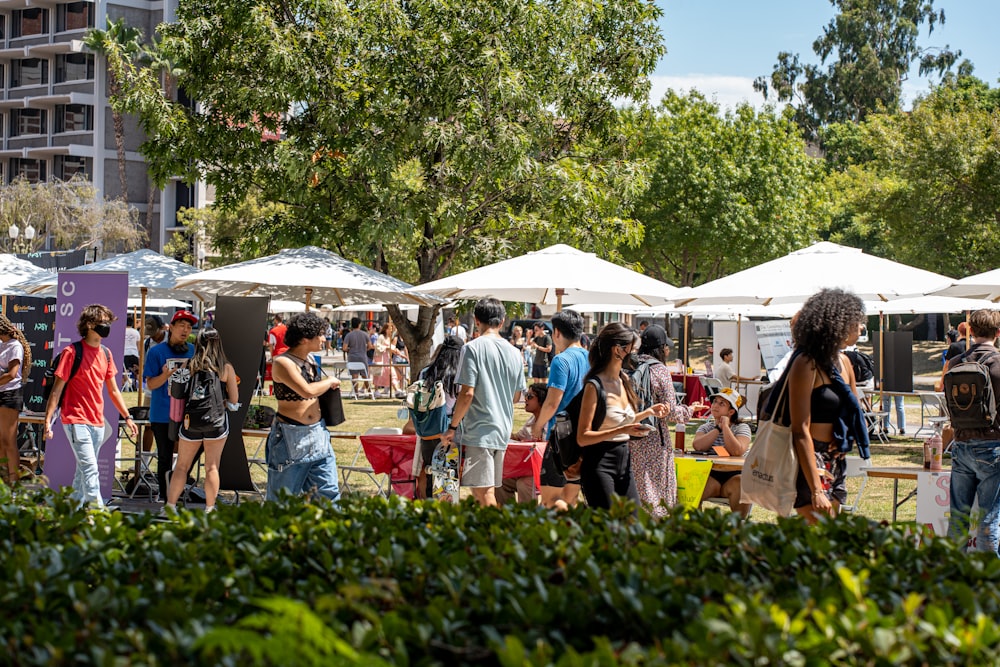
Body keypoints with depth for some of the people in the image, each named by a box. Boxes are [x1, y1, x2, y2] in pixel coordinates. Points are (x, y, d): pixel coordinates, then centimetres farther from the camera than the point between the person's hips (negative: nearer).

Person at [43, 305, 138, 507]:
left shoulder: (106, 354, 12)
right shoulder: (72, 352, -8)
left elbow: (113, 390, 20)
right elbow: (57, 389, -8)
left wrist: (127, 417, 15)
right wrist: (48, 421, -14)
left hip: (97, 423, 7)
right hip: (76, 420, -7)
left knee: (84, 471, 10)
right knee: (90, 470, -15)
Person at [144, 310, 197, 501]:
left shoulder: (194, 352, 6)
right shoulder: (157, 352, -3)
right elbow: (151, 384, -6)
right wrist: (166, 375, -24)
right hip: (163, 415, -3)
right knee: (165, 457, 5)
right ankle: (164, 497, 14)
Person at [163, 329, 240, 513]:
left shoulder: (188, 366, 0)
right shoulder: (226, 368, -2)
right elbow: (234, 401, 1)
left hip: (191, 420, 1)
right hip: (216, 421, -1)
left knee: (181, 466, 11)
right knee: (212, 467, 5)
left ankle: (170, 505, 11)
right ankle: (209, 509, 6)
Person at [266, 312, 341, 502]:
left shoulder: (310, 360, 9)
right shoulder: (283, 363, -15)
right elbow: (307, 391, -26)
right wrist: (330, 381, -10)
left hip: (317, 435, 7)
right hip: (290, 437, -7)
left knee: (329, 493, 3)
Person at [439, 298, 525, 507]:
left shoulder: (473, 348, -10)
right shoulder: (514, 352, 9)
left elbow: (467, 393, -15)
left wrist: (452, 427, -6)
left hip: (479, 430, -7)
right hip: (503, 431, 7)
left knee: (484, 492, -8)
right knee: (485, 490, 13)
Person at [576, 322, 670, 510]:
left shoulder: (624, 380, 11)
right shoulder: (595, 385, -14)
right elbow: (582, 437, -18)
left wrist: (648, 412, 12)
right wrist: (621, 431, -26)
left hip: (624, 460, 8)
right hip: (600, 464, -8)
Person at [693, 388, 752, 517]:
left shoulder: (742, 428, 5)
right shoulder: (705, 427, 15)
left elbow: (737, 451, -16)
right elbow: (698, 446, -8)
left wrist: (725, 426, -10)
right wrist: (718, 429, -6)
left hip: (733, 475, -2)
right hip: (710, 474, 2)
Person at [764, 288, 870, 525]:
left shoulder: (843, 362, 12)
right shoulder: (807, 364, -14)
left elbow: (854, 412, 26)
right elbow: (801, 430, -19)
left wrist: (845, 443, 3)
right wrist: (816, 490, -25)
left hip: (836, 463, 9)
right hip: (810, 464, -8)